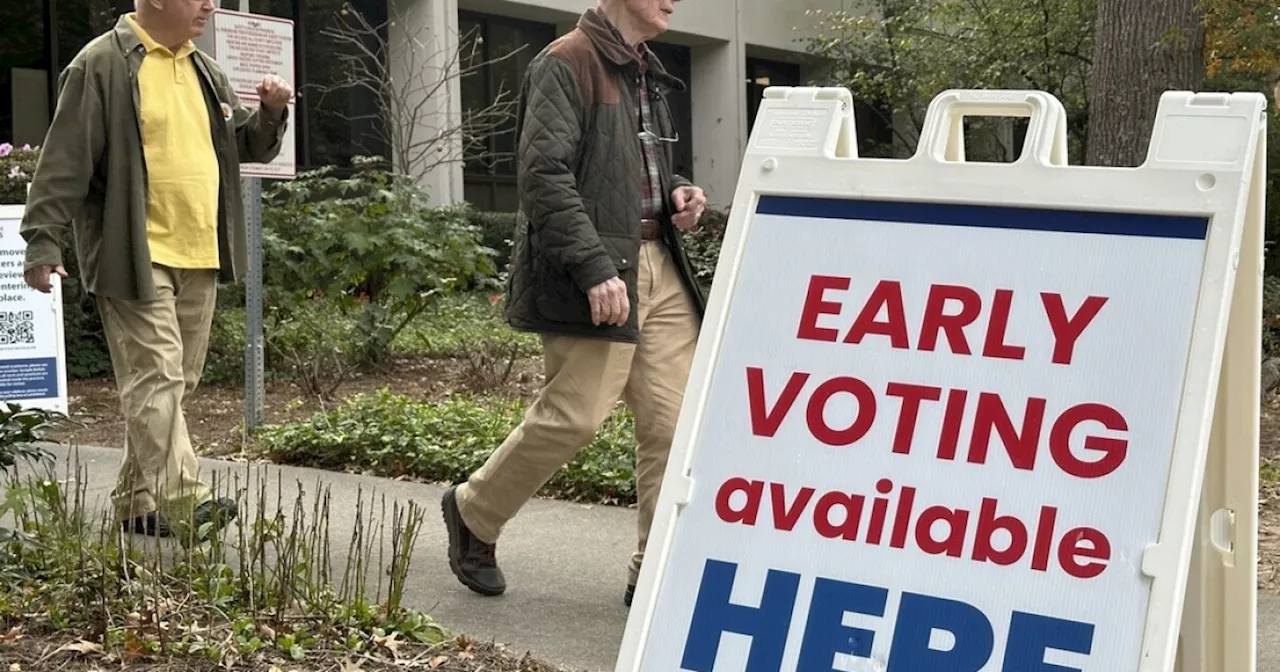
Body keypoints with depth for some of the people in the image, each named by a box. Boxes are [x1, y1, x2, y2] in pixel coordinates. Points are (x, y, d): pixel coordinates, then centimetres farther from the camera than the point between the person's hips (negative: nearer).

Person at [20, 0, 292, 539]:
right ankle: (182, 499, -12)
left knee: (175, 381, 12)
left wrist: (271, 113, 2)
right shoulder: (102, 65, -8)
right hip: (136, 257, -8)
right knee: (156, 377, -11)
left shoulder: (204, 70, 15)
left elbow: (250, 147, 23)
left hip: (199, 256, 8)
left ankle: (138, 498, 22)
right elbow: (65, 160, -10)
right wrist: (43, 242, -12)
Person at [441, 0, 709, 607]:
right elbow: (544, 175, -17)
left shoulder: (646, 74, 19)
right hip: (592, 275, -8)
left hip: (659, 265, 8)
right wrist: (594, 269, -23)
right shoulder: (567, 64, -8)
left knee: (673, 420, 1)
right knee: (575, 415, -8)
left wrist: (675, 193, 9)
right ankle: (473, 513, 17)